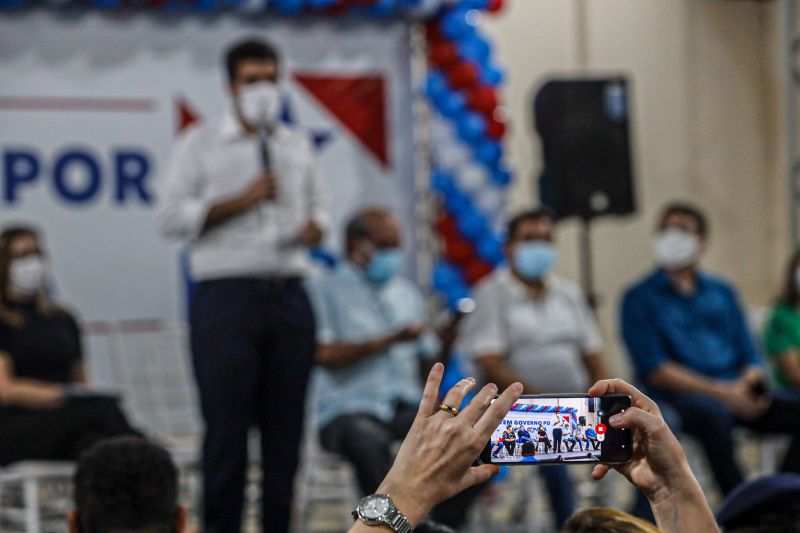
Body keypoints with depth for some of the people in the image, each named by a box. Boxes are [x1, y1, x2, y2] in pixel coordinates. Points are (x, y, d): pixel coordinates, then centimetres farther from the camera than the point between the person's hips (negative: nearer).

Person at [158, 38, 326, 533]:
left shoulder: (298, 145, 18)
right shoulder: (201, 144, 6)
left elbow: (317, 205, 27)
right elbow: (174, 217, -2)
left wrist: (314, 227, 3)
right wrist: (243, 200, -9)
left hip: (289, 296, 4)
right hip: (226, 293, -4)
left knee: (286, 426, 4)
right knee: (227, 425, -6)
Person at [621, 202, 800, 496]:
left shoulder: (722, 292, 20)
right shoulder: (639, 298, 5)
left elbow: (751, 358, 16)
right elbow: (655, 371, -6)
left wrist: (744, 386, -10)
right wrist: (722, 392, -16)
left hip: (734, 393, 5)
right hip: (679, 397, -5)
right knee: (714, 415, -38)